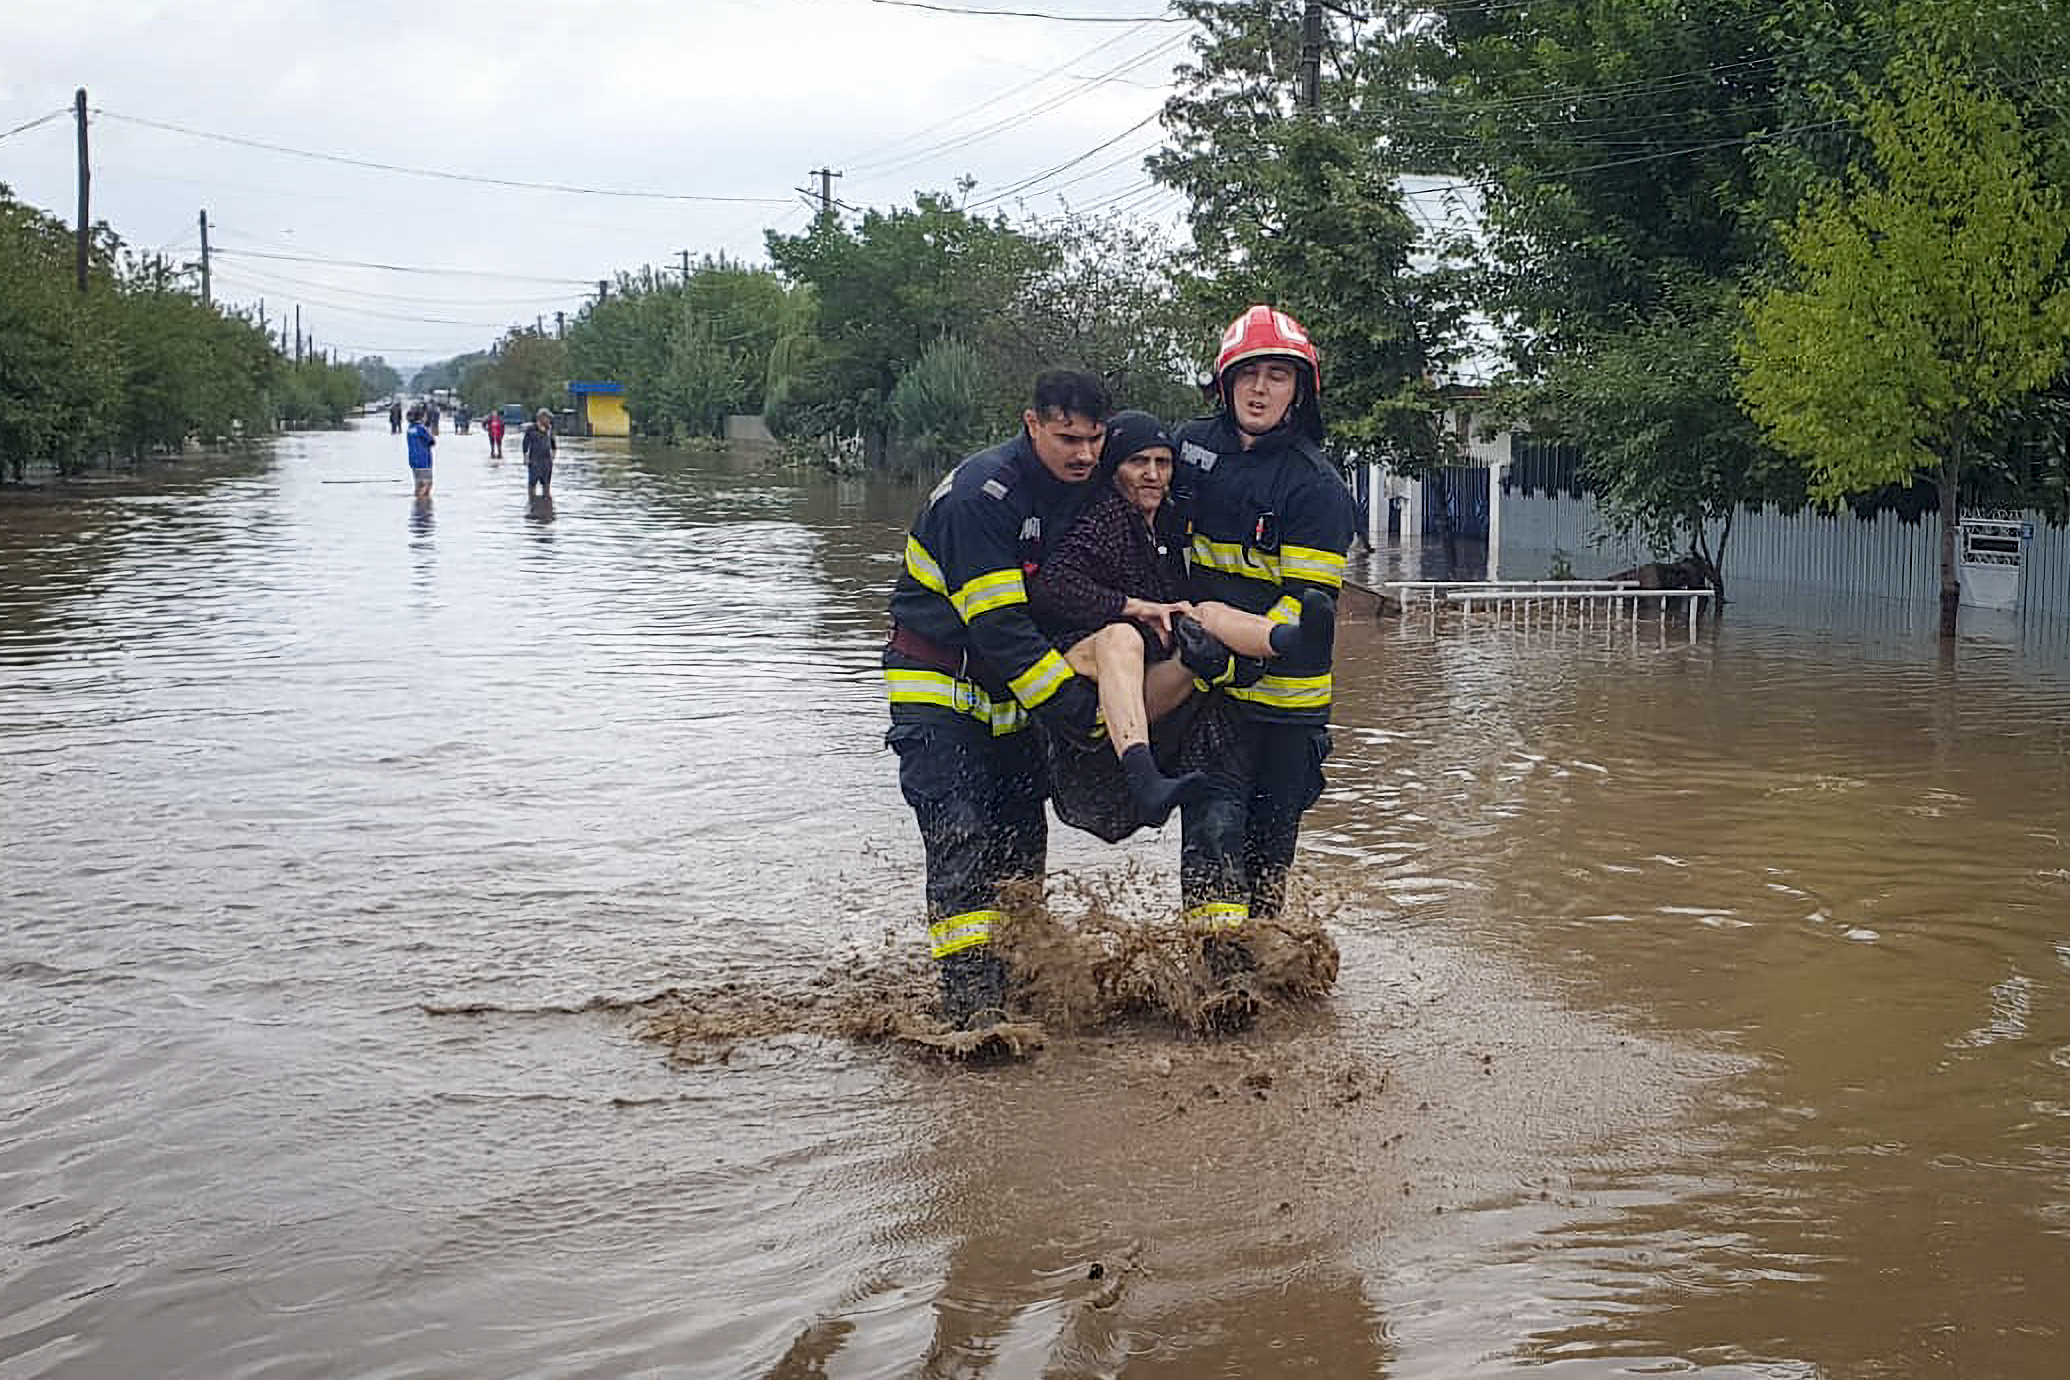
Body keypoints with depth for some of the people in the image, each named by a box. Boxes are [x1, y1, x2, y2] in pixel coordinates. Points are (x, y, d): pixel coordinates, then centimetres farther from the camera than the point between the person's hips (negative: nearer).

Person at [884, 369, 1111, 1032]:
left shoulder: (1086, 487, 0)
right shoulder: (980, 493, -25)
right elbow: (998, 626, -28)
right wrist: (1083, 709, -29)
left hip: (1016, 686, 8)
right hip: (939, 686, -7)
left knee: (1022, 838, 7)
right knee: (962, 839, -16)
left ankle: (1018, 985, 17)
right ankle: (970, 1001, -20)